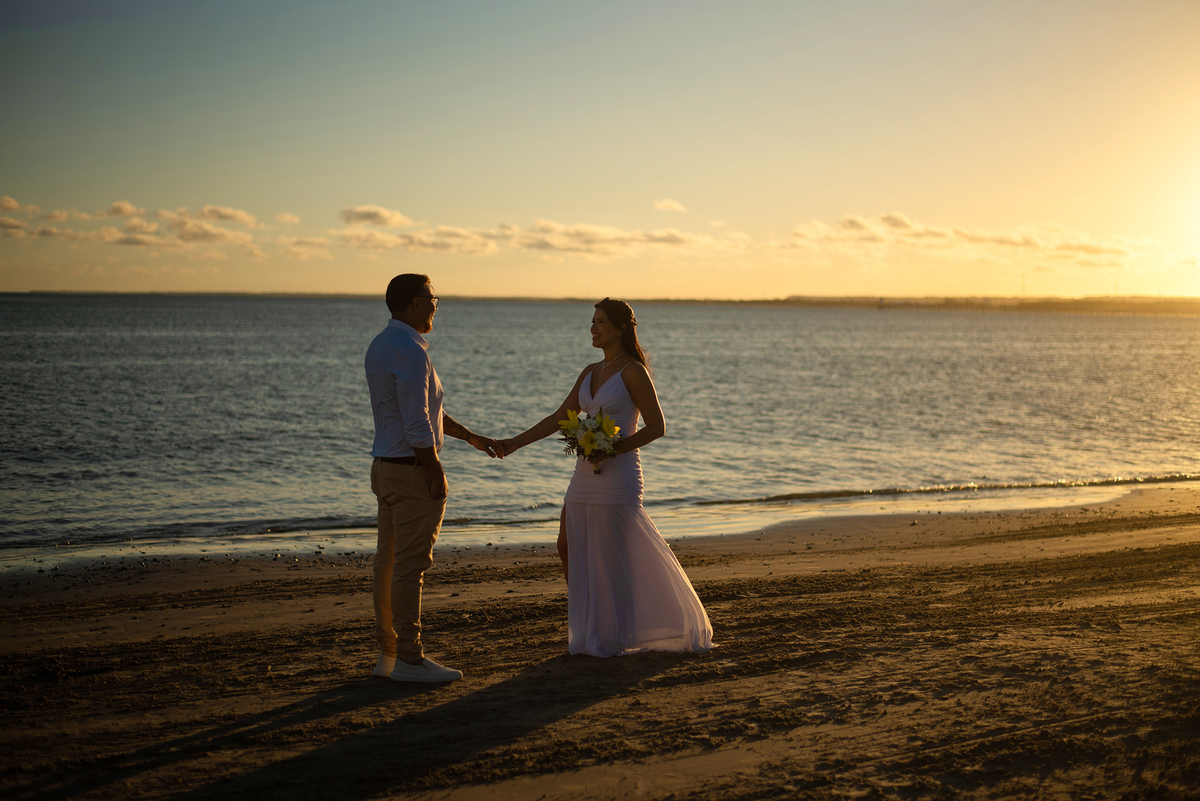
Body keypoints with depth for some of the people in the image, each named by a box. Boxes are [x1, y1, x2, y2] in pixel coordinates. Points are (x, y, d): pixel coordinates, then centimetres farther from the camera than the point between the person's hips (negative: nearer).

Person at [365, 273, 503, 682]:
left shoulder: (380, 346, 14)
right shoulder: (409, 351, -18)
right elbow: (417, 424, -22)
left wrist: (473, 438, 24)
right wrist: (435, 476, -16)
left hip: (385, 466, 10)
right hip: (412, 469, -10)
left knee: (389, 560, 12)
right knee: (411, 564, -4)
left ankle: (388, 652, 20)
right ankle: (409, 659, 1)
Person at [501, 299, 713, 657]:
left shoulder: (633, 372, -9)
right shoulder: (590, 373, 13)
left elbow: (657, 426, -10)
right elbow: (558, 419, 14)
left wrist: (613, 448, -18)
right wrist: (515, 442, 8)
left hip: (616, 476, -8)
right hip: (585, 477, 8)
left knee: (613, 558, -2)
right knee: (569, 549, 8)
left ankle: (614, 637, 11)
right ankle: (586, 628, 20)